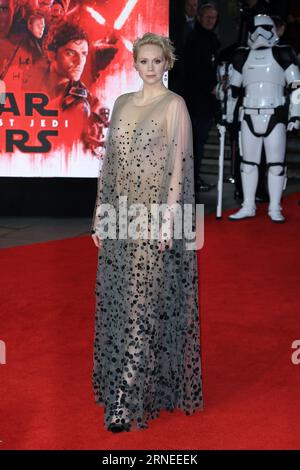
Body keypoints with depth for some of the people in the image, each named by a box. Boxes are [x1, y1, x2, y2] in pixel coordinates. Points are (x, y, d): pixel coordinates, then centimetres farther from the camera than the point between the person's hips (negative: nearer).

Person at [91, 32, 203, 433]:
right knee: (117, 302, 10)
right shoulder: (123, 103, 13)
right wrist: (100, 213, 10)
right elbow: (111, 162, 14)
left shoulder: (174, 105, -5)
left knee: (144, 304, -6)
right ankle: (123, 383, 23)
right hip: (121, 213, 7)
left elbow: (178, 165, -10)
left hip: (154, 212, -6)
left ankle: (128, 401, -5)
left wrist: (168, 217, -17)